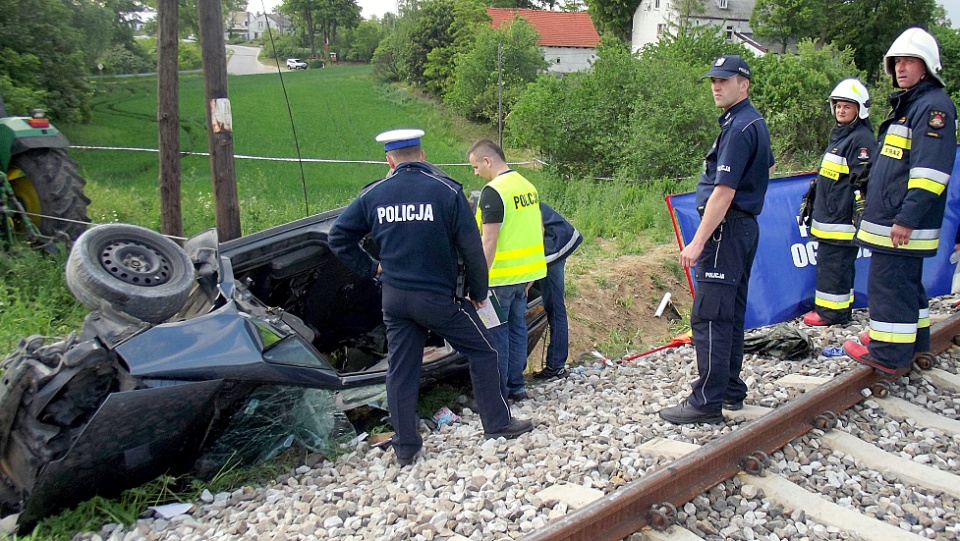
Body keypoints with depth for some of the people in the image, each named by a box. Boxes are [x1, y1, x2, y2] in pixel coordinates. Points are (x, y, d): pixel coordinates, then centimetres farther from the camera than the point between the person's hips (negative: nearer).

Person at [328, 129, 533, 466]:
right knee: (482, 352, 14)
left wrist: (371, 269, 13)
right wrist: (478, 292, 4)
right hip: (439, 297, -3)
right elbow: (471, 248, -8)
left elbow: (338, 238, 5)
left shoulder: (373, 194, 1)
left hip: (394, 297, 4)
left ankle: (405, 448, 18)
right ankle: (498, 424, 21)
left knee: (401, 370, 12)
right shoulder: (446, 190, -8)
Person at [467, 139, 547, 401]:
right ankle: (516, 386, 24)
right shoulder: (527, 186, 10)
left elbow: (489, 243, -21)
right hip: (525, 273, 8)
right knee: (517, 329, 16)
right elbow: (538, 230, 17)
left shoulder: (493, 192, -17)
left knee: (496, 335, 2)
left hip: (501, 276, -8)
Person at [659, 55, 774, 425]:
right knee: (731, 314, 15)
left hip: (727, 228, -11)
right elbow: (767, 166, 33)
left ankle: (707, 402, -7)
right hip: (745, 226, 11)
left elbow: (724, 192, -23)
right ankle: (731, 390, 23)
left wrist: (697, 243, -23)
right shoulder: (756, 123, 16)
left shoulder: (739, 127, -16)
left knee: (708, 317, -10)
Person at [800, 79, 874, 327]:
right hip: (828, 215, 10)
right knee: (833, 263, 14)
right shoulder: (839, 135, 19)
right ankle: (836, 306, 23)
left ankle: (833, 311, 2)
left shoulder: (861, 139, -12)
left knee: (832, 264, -6)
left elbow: (863, 181, -18)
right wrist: (811, 199, 31)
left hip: (842, 220, -10)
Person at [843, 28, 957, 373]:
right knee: (906, 280, 19)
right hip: (890, 217, 11)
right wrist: (871, 200, 26)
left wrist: (907, 218, -25)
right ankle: (913, 340, 31)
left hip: (904, 222, -11)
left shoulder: (934, 105, -13)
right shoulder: (907, 104, 19)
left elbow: (930, 170, -22)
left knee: (889, 283, -7)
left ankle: (889, 354, 0)